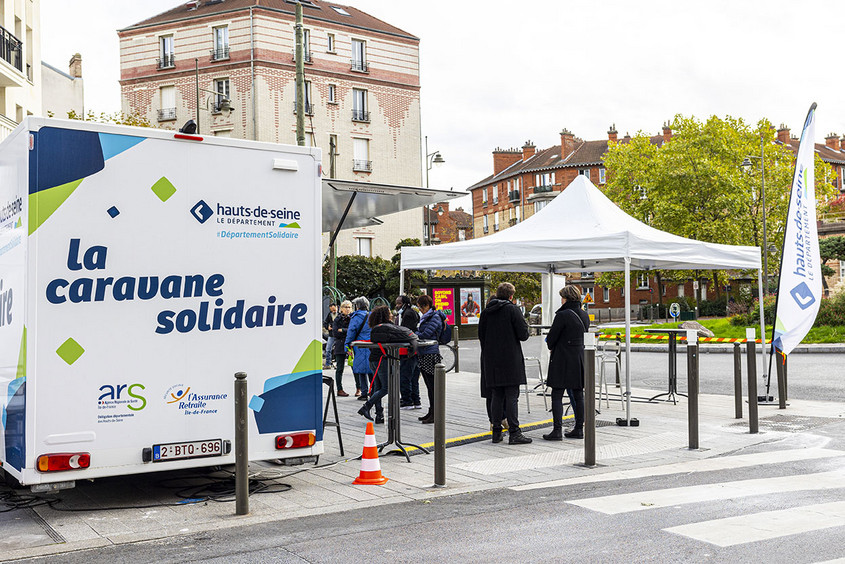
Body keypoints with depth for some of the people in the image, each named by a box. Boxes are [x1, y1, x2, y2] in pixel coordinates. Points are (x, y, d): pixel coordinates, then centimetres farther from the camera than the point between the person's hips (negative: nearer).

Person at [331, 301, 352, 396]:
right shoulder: (337, 319, 6)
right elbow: (335, 333, -4)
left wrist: (343, 330, -10)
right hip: (340, 346, 0)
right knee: (340, 368, 2)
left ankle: (358, 389, 5)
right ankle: (339, 389, 9)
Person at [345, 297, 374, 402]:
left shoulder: (356, 317, -4)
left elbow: (351, 332, -8)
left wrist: (348, 345, -4)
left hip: (361, 347, -5)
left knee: (361, 370, 1)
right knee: (372, 370, 11)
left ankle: (364, 393, -1)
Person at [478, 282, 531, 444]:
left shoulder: (486, 311, 8)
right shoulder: (512, 309, -8)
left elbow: (481, 335, 12)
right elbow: (523, 335, -10)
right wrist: (524, 325, 11)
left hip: (491, 361, 5)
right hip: (510, 361, -5)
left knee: (496, 396, 10)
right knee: (512, 397, -4)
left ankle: (497, 432, 12)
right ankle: (514, 432, -5)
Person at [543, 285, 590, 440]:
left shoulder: (562, 315, -15)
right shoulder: (585, 315, 8)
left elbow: (551, 338, -12)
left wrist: (551, 346, 11)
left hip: (562, 360, -7)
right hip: (580, 359, 7)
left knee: (557, 395, -2)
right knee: (578, 395, 11)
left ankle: (557, 430, -5)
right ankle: (579, 429, 16)